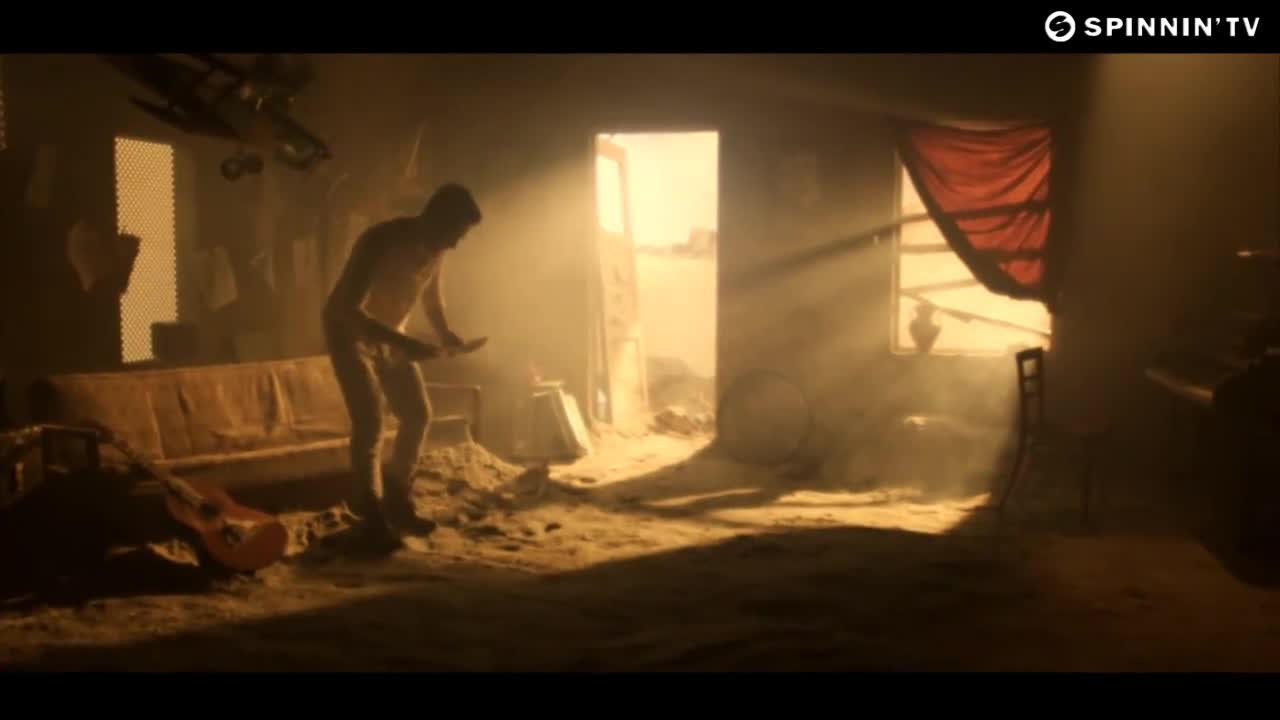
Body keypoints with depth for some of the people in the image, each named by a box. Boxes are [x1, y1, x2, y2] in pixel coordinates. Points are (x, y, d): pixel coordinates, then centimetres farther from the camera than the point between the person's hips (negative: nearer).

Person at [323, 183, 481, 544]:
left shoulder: (435, 250, -9)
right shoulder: (381, 242, -32)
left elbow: (432, 294, 11)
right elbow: (348, 310, -36)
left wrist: (444, 332, -9)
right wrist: (404, 344, -42)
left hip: (390, 336, 7)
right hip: (350, 334, -7)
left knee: (418, 414, 3)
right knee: (369, 422, -15)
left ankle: (396, 501, 17)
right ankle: (372, 513, -2)